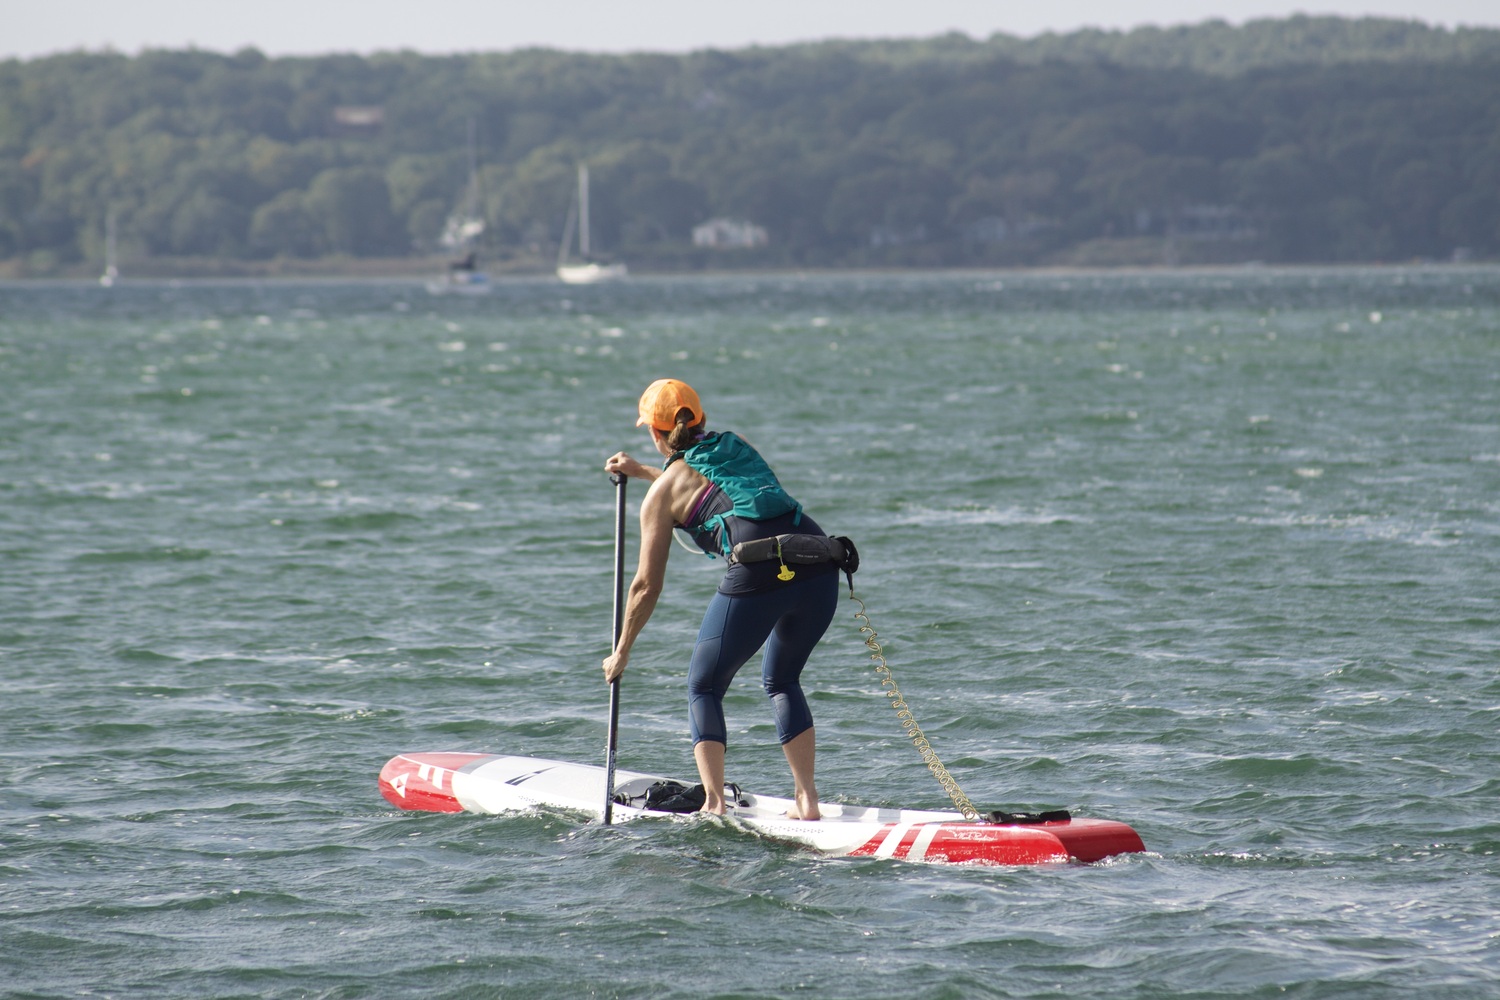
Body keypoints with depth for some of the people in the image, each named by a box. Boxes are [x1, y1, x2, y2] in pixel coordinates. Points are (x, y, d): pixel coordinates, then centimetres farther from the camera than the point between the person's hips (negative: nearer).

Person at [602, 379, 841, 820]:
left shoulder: (663, 492, 13)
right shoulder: (736, 447, 28)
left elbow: (648, 587, 16)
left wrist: (621, 653, 29)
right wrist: (644, 472, 61)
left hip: (758, 574, -5)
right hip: (819, 566, 5)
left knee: (704, 687, 14)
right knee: (782, 680, 25)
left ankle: (714, 806, 1)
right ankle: (807, 800, 15)